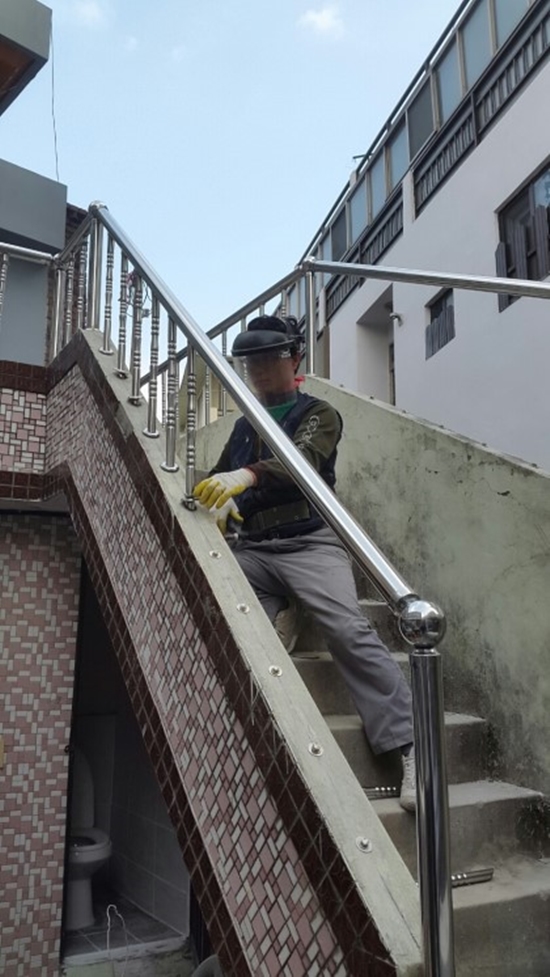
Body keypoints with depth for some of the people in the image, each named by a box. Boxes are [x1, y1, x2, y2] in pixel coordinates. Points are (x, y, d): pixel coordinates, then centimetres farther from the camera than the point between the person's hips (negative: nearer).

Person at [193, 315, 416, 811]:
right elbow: (220, 476, 27)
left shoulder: (318, 414, 11)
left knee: (350, 631, -24)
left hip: (309, 542, -4)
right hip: (252, 549, 5)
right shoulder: (243, 426, 29)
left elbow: (302, 458, -11)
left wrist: (248, 476, -33)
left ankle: (412, 746, -24)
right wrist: (218, 501, -1)